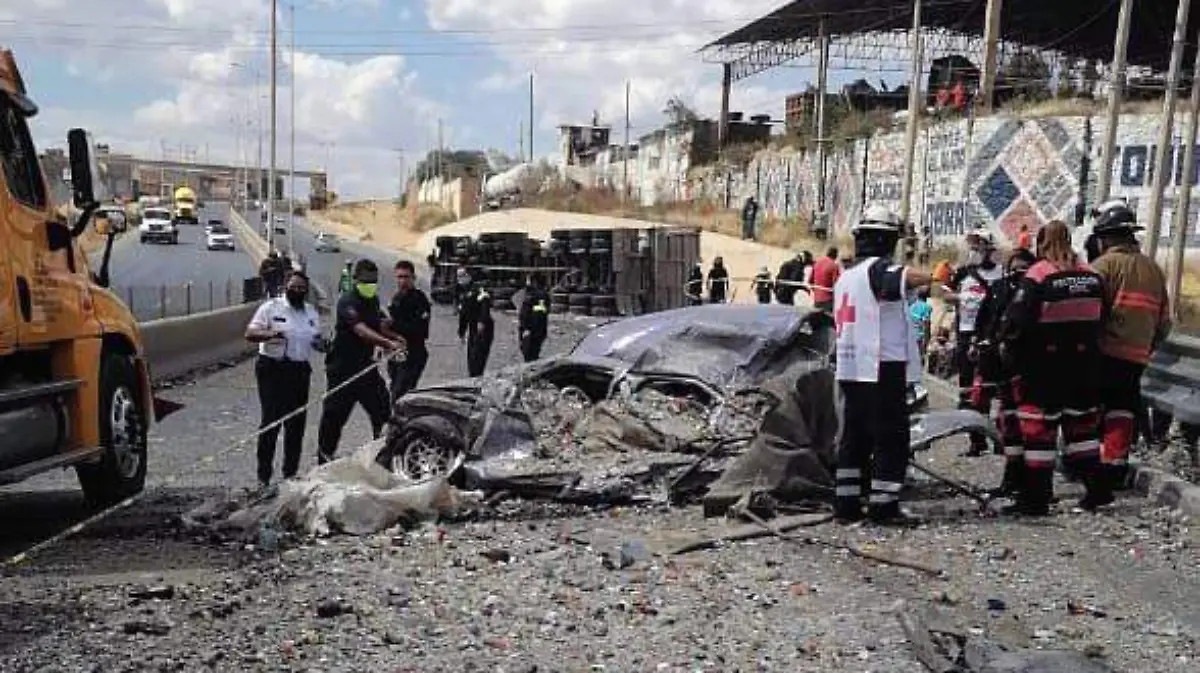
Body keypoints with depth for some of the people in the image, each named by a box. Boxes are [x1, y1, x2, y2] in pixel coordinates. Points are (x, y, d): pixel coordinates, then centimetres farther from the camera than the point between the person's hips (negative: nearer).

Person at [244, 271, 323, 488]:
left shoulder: (311, 312, 14)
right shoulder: (271, 307, -3)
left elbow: (316, 339, 24)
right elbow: (250, 333, -8)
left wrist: (321, 344, 1)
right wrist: (269, 334, -27)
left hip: (300, 372, 5)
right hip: (273, 370, -5)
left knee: (297, 422, 8)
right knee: (271, 420, -8)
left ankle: (291, 472, 19)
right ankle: (264, 474, -1)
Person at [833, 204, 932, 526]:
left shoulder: (846, 275, 17)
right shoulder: (878, 268, -9)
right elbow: (907, 277, -31)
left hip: (851, 369, 9)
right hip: (882, 367, -9)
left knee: (854, 435, 12)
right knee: (891, 438, -2)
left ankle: (846, 502, 15)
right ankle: (883, 505, -1)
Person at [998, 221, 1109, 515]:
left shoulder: (1037, 276, -14)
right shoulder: (1093, 276, 5)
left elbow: (1015, 320, -17)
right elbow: (1101, 319, 12)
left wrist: (1008, 349, -3)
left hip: (1043, 366, -6)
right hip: (1084, 365, 6)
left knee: (1039, 428, 0)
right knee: (1083, 422, 18)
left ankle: (1036, 498, 3)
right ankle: (1097, 488, 23)